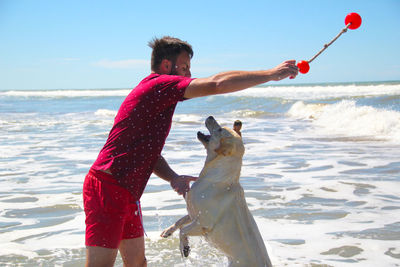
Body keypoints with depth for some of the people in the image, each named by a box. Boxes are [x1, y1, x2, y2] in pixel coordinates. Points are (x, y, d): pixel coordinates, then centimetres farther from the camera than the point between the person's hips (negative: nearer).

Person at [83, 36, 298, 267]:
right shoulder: (159, 84, -13)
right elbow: (217, 84, -20)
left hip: (127, 193, 11)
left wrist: (173, 178, -1)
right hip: (108, 188, -11)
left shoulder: (158, 100, 18)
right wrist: (272, 74, -14)